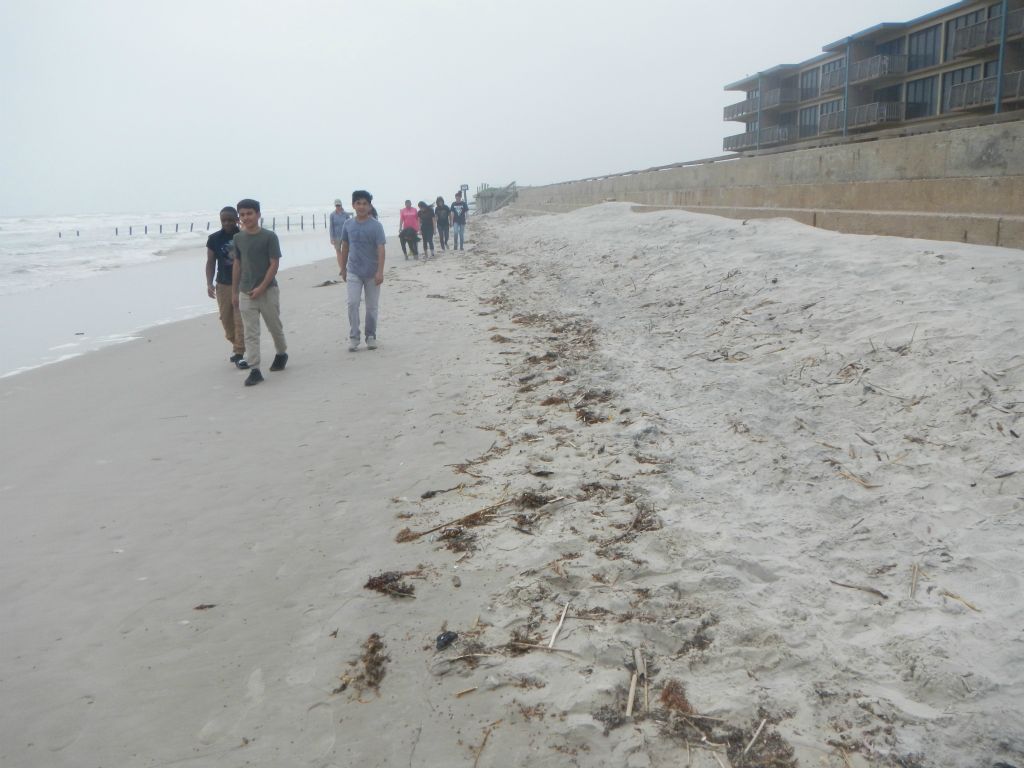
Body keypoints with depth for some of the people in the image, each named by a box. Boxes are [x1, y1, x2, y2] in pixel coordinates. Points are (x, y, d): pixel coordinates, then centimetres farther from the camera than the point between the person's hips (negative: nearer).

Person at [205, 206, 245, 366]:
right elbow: (210, 262, 6)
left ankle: (239, 353, -4)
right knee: (226, 319, 9)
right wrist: (209, 283, -3)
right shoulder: (214, 239, 1)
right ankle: (236, 345, 30)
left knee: (241, 320, -7)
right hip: (223, 285, 3)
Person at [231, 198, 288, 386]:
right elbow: (237, 265, 12)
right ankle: (254, 370, 0)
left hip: (268, 291, -3)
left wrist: (261, 288, -16)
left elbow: (274, 264, -10)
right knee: (250, 333, -1)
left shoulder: (269, 237, -8)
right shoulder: (238, 238, 6)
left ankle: (281, 354, 37)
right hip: (245, 293, 3)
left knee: (275, 327, 12)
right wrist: (234, 291, 10)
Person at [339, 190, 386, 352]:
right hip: (353, 272, 2)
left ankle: (371, 337, 20)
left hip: (372, 273, -2)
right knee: (352, 303, -8)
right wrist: (343, 269, 13)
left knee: (372, 306, 7)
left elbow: (381, 250, -14)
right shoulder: (349, 224, 3)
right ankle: (353, 337, -2)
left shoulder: (376, 226, -9)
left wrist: (380, 272, -22)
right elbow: (345, 247, 13)